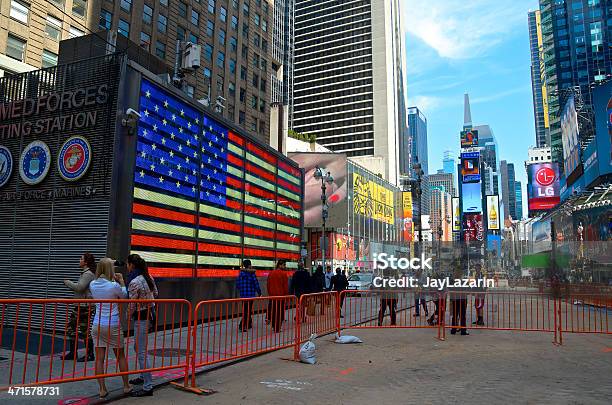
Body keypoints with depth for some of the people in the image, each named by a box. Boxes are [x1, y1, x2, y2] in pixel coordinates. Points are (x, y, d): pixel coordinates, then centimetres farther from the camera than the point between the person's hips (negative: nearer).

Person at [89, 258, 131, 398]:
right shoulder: (114, 286, -15)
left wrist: (113, 280, 16)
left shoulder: (93, 285, -2)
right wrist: (121, 281, 14)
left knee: (99, 358, 8)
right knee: (121, 356, 13)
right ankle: (126, 386, 24)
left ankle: (102, 389, 11)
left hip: (97, 325, 4)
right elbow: (124, 296, 4)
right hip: (113, 325, -3)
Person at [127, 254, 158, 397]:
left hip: (141, 318, -9)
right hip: (150, 314, 9)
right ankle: (143, 376, 37)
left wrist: (127, 315, 3)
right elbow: (156, 294, 16)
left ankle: (148, 387, 0)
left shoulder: (134, 282, -20)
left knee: (141, 352, -4)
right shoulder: (148, 277, 5)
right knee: (138, 347, 24)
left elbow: (132, 305, -15)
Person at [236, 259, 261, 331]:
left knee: (246, 310, 17)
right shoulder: (252, 273, -10)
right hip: (251, 294, -5)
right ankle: (242, 325, -9)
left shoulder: (241, 273, 2)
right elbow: (256, 284, -8)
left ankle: (249, 324, 27)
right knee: (248, 310, -1)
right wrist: (259, 293, 3)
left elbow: (237, 284, 5)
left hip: (243, 295, 5)